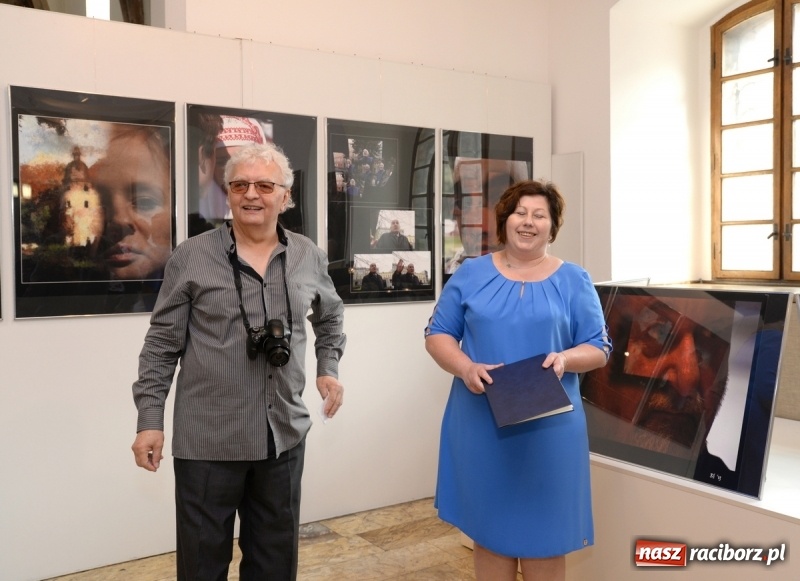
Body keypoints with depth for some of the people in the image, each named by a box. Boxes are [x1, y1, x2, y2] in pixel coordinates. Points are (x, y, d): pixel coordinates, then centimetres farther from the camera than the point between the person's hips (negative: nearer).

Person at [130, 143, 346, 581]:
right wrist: (150, 419, -6)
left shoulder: (310, 258, 3)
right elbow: (161, 346, -3)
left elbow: (330, 316, 21)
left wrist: (329, 368, 9)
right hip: (207, 439, -3)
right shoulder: (191, 257, -6)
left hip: (284, 435, 3)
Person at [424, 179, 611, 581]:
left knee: (545, 532, 7)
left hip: (549, 429, 0)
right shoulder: (471, 274, 4)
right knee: (489, 529, 10)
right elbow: (437, 334, 5)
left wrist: (565, 359, -17)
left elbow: (599, 348, 4)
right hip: (482, 426, 1)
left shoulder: (574, 281, 4)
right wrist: (465, 367, -14)